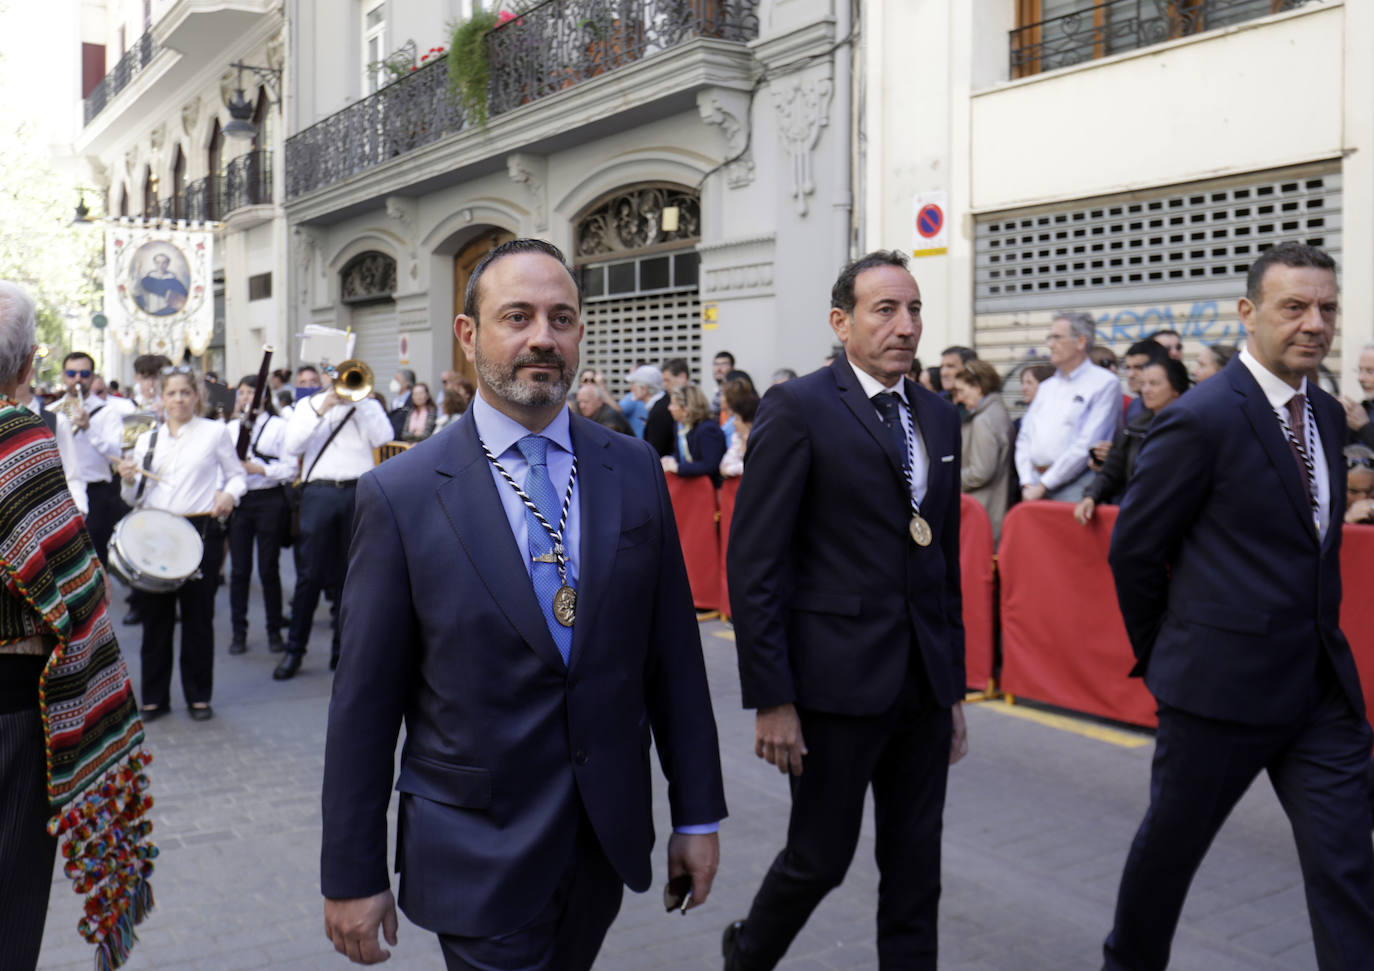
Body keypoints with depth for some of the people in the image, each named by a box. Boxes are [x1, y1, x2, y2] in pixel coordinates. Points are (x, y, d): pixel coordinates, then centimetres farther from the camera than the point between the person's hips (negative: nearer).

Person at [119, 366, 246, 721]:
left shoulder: (215, 431, 5)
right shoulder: (147, 439, 14)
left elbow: (237, 475, 9)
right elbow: (135, 499, 15)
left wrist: (229, 494, -12)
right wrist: (129, 481, -7)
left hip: (201, 531, -3)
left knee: (198, 615, 3)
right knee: (155, 615, 5)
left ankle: (199, 695, 14)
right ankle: (154, 696, 16)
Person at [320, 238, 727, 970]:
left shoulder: (635, 471, 0)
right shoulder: (400, 495, -10)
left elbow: (673, 650, 3)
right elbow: (365, 701, -7)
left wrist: (696, 813, 5)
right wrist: (351, 875, -4)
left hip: (608, 837, 4)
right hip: (477, 853, -3)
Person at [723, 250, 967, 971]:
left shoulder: (939, 418, 10)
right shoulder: (797, 410, -10)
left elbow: (946, 559, 15)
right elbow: (754, 563, -12)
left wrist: (954, 687, 14)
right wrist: (770, 699, -14)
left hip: (924, 686, 6)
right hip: (837, 682, -6)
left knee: (916, 870, 13)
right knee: (819, 858, 8)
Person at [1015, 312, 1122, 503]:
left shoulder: (1105, 383, -2)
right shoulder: (1046, 387, 21)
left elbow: (1087, 445, -11)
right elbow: (1025, 437, 18)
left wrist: (1044, 485, -12)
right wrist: (1027, 483, 2)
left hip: (1073, 488, -6)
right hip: (1037, 483, 6)